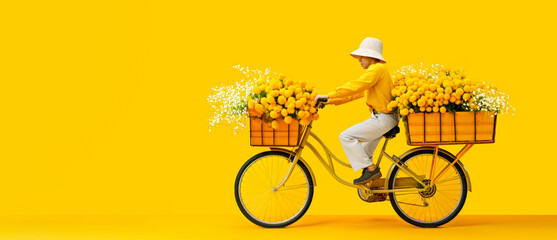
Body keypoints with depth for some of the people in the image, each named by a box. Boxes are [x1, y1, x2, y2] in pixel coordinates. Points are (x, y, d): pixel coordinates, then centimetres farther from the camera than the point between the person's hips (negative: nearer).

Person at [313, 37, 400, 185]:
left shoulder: (377, 69, -14)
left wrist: (328, 96, -22)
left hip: (383, 119, -11)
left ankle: (371, 169, -11)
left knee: (346, 137, -13)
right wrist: (331, 101, 10)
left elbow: (354, 87, -24)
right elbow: (356, 93, 17)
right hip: (382, 118, 11)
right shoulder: (375, 70, 19)